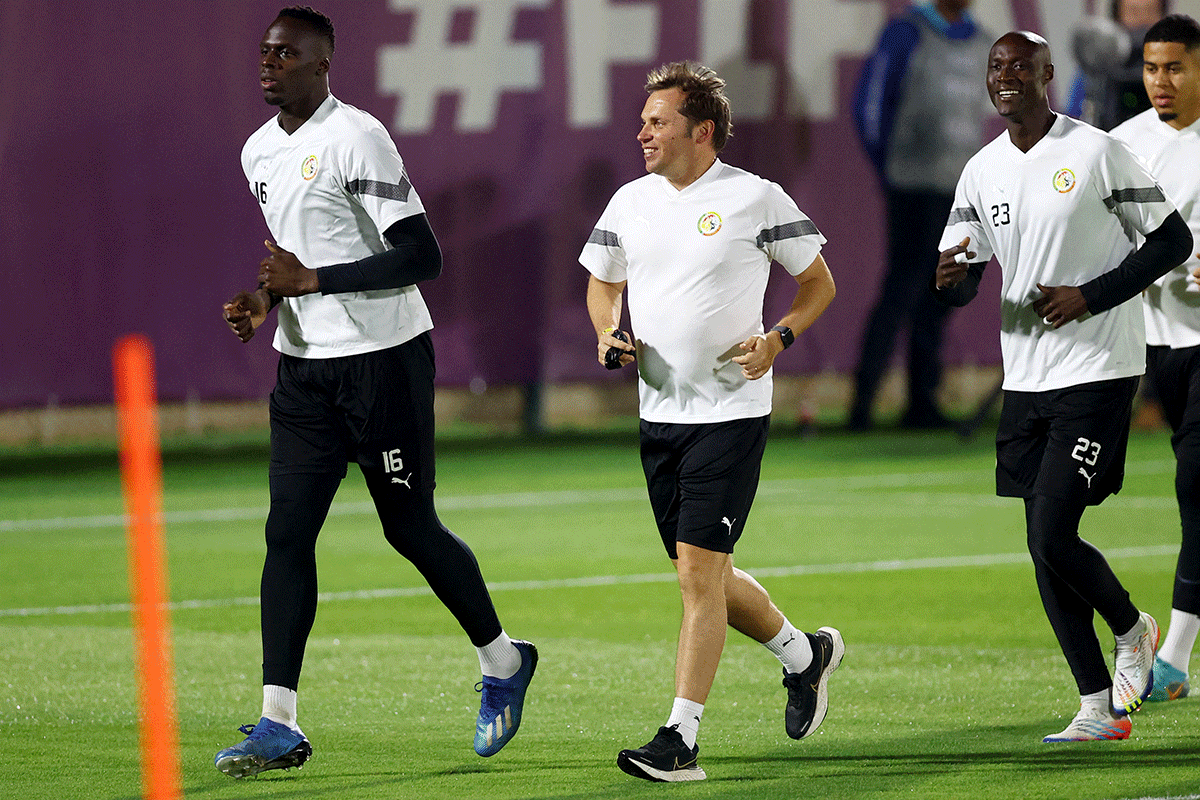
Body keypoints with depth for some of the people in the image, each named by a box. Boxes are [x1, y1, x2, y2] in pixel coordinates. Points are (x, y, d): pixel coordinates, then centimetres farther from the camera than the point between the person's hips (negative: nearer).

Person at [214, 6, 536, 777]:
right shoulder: (259, 152, 11)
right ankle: (279, 725, -4)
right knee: (288, 534, -3)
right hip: (304, 366, 7)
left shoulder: (357, 139, -16)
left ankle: (503, 661, 27)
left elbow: (422, 257, -20)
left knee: (412, 531, 3)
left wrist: (312, 281, -21)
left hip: (384, 358, -7)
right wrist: (267, 301, 7)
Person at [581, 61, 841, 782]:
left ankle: (681, 741, -10)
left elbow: (819, 282, 3)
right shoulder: (630, 202, 7)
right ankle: (804, 653, 38)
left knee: (699, 571, -12)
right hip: (659, 416, 6)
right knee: (704, 577, 13)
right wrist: (610, 333, 1)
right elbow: (603, 283, 22)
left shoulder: (756, 199, -7)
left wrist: (779, 339, -13)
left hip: (731, 413, -6)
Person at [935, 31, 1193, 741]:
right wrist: (952, 276, -14)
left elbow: (1173, 239, -5)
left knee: (1053, 537, -13)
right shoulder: (982, 171, 8)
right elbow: (961, 285, 11)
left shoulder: (1098, 152, -9)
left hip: (1096, 372, -7)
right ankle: (1100, 707, 15)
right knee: (1046, 547, 6)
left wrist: (1091, 296, -15)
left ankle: (1133, 628, 16)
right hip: (1026, 381, 7)